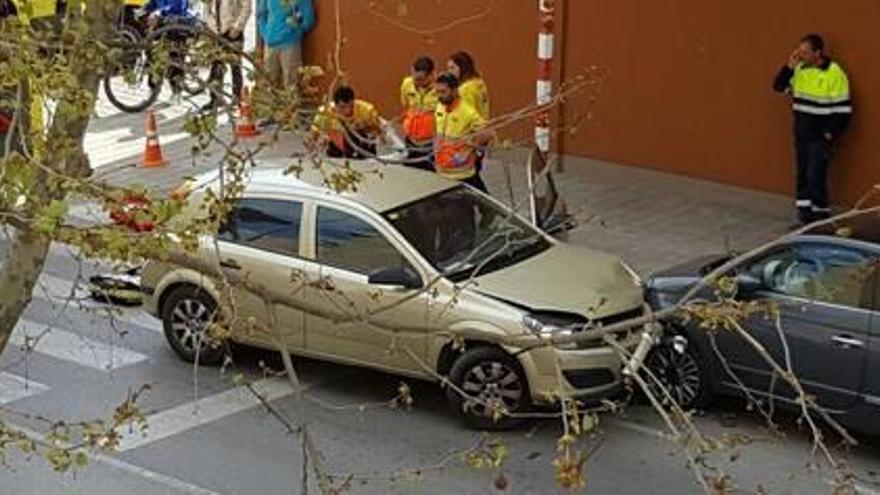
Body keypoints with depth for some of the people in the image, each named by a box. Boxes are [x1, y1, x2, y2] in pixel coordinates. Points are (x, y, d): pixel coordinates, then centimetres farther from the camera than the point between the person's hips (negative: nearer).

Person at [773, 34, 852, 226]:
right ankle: (804, 208, 18)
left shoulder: (835, 74, -15)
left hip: (821, 136, -7)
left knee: (815, 175, -8)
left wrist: (830, 134, -15)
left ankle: (820, 211, 0)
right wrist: (790, 66, -6)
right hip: (802, 134, 7)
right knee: (803, 173, 10)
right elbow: (780, 86, 8)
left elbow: (843, 109, -14)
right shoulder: (800, 69, 5)